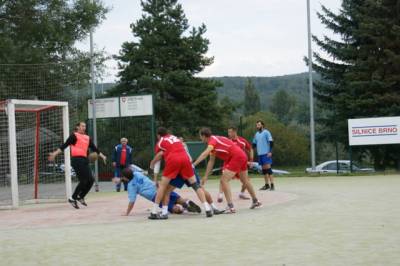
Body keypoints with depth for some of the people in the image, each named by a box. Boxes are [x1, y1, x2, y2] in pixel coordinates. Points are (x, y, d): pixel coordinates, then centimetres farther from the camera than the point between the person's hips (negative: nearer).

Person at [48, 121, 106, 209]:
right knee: (83, 181, -12)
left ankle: (80, 197, 20)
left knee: (90, 180, 2)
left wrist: (102, 156, 26)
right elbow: (64, 145, -6)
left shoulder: (87, 138, 19)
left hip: (84, 160, 7)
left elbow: (94, 148, 27)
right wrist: (55, 153, -13)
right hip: (77, 160, -7)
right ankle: (73, 199, 1)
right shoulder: (74, 136, 0)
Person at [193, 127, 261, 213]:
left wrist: (194, 164, -33)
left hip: (236, 157, -10)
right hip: (242, 155, 10)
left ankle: (231, 207, -17)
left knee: (224, 180, -12)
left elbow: (205, 153, -29)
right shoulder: (214, 142, 15)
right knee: (245, 180, 27)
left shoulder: (213, 140, -11)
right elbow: (211, 161, 15)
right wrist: (206, 176, 13)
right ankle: (255, 201, 45)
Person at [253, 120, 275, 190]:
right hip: (260, 154, 7)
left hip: (266, 153, -7)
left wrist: (270, 151, -17)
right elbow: (254, 144, 23)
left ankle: (272, 185, -12)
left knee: (268, 167, -12)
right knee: (264, 169, 7)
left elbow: (271, 142, -10)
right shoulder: (256, 134, 16)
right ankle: (267, 185, 12)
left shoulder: (266, 132, -4)